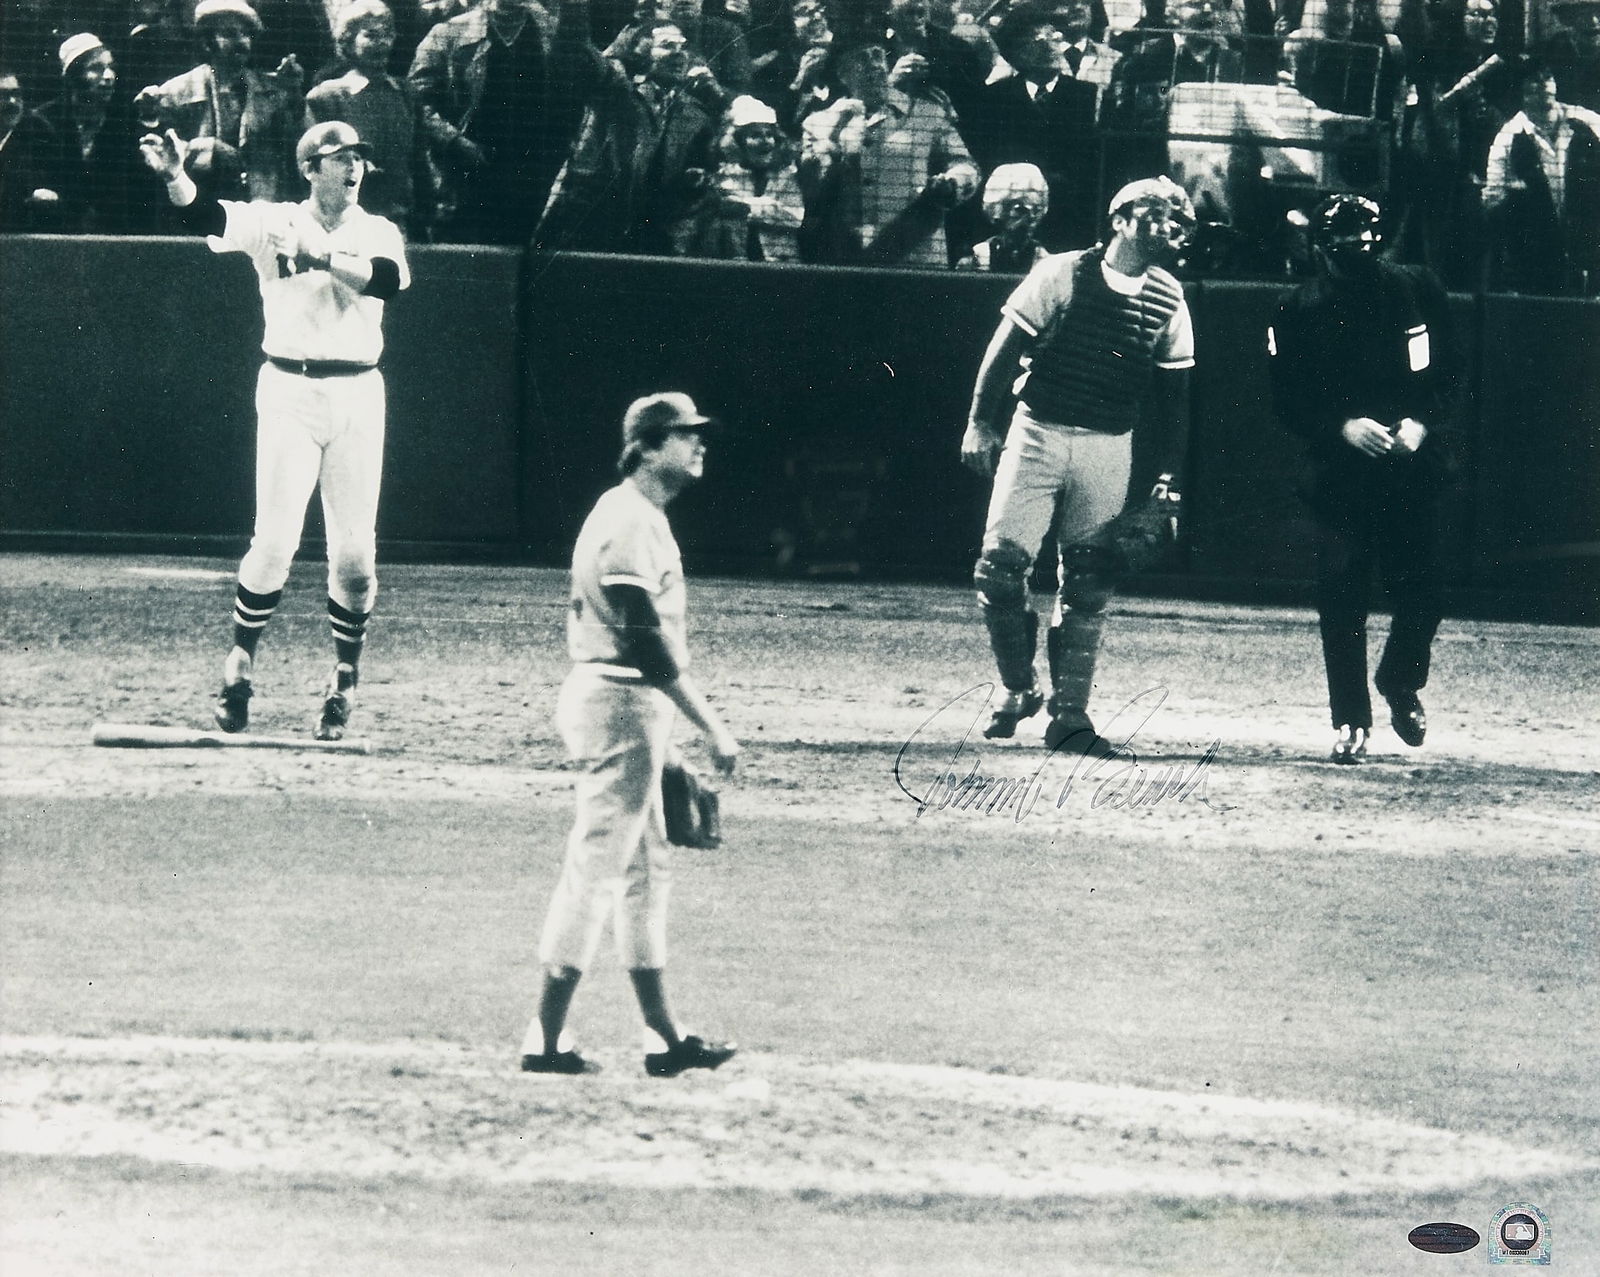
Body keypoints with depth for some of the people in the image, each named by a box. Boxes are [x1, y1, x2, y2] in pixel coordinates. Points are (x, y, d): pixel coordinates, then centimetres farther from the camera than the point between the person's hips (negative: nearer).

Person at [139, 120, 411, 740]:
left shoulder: (377, 233, 7)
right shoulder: (273, 222, 3)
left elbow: (389, 278, -14)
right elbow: (206, 215, -13)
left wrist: (320, 255, -20)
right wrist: (174, 174, -32)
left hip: (357, 393, 2)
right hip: (290, 391, -2)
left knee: (355, 551, 2)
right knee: (275, 541, -9)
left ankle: (345, 679, 16)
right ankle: (240, 664, 7)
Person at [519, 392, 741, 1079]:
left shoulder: (632, 515, 15)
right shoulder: (632, 521, -17)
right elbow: (648, 641, -23)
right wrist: (711, 726, -23)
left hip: (599, 695, 11)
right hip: (623, 705, -11)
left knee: (646, 867, 13)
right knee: (595, 868, -7)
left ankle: (666, 1039, 18)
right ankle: (545, 1040, -4)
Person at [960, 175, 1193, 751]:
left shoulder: (1167, 299, 4)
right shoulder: (1061, 275, -3)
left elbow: (1173, 390, 8)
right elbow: (1005, 346, 0)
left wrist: (1170, 472, 3)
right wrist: (979, 423, -6)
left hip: (1109, 448, 2)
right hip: (1038, 434, -2)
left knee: (1086, 584, 1)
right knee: (1000, 564, -8)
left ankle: (1069, 714, 9)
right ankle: (1018, 691, 11)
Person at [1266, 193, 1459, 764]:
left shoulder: (1417, 290, 4)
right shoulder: (1298, 310, 0)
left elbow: (1447, 372, 8)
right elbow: (1289, 401, -2)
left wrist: (1421, 422, -9)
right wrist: (1344, 426, -17)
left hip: (1413, 467, 1)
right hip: (1341, 475, -1)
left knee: (1422, 591, 1)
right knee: (1342, 598, -6)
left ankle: (1401, 684, 30)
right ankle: (1350, 721, 5)